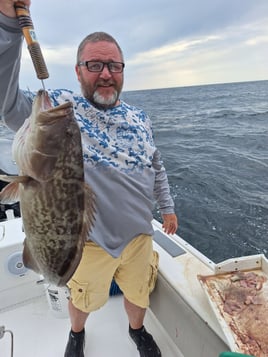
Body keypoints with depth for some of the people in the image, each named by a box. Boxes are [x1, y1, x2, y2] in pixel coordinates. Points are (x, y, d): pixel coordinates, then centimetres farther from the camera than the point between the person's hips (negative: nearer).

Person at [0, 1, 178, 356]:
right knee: (83, 299, 23)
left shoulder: (140, 117, 1)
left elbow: (157, 168, 10)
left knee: (138, 293, 24)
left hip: (139, 234, 3)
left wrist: (168, 207, 12)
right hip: (90, 240, -2)